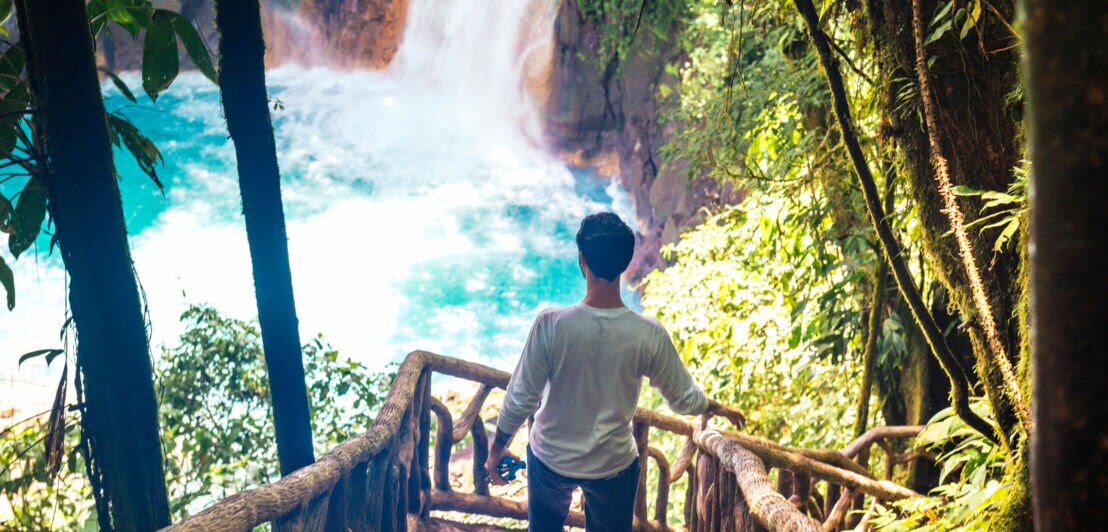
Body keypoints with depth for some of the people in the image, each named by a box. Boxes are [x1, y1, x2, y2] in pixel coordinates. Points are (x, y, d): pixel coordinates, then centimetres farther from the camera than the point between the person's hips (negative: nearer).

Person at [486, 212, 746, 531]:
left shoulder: (551, 325, -27)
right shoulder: (649, 335, -23)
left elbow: (521, 399, -18)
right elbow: (683, 398, -7)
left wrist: (497, 448, 0)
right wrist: (719, 408, 15)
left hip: (551, 459, 0)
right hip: (614, 465, 1)